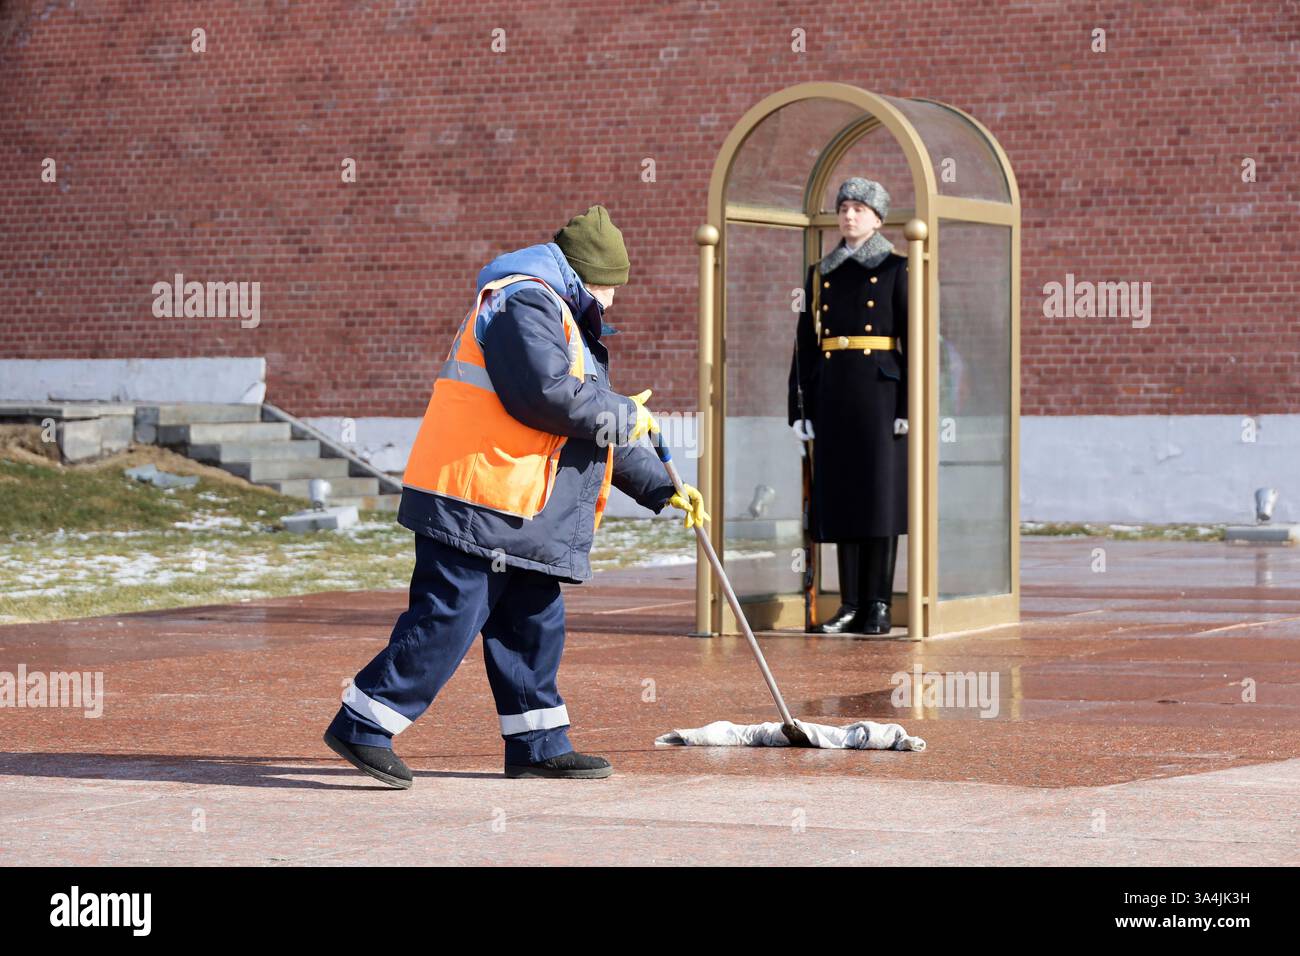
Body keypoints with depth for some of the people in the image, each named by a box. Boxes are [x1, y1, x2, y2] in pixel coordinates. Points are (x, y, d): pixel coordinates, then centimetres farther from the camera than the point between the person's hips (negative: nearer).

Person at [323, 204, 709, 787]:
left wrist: (661, 488, 25)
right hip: (475, 503, -11)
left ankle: (539, 745, 18)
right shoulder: (525, 302, -10)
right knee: (447, 619, -11)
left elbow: (603, 432, 29)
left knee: (535, 622, 12)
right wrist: (625, 416, -10)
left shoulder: (565, 320, 26)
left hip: (519, 516, 11)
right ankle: (363, 727, -8)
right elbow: (548, 395, -23)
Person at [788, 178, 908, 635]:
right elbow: (806, 343, 13)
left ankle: (878, 607, -1)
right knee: (841, 494, 4)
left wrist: (911, 403, -11)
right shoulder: (821, 274, 14)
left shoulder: (894, 269, 1)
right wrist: (800, 406, 7)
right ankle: (851, 605, 8)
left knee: (880, 493, -4)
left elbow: (914, 339, -3)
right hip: (832, 394, 4)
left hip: (880, 389, -4)